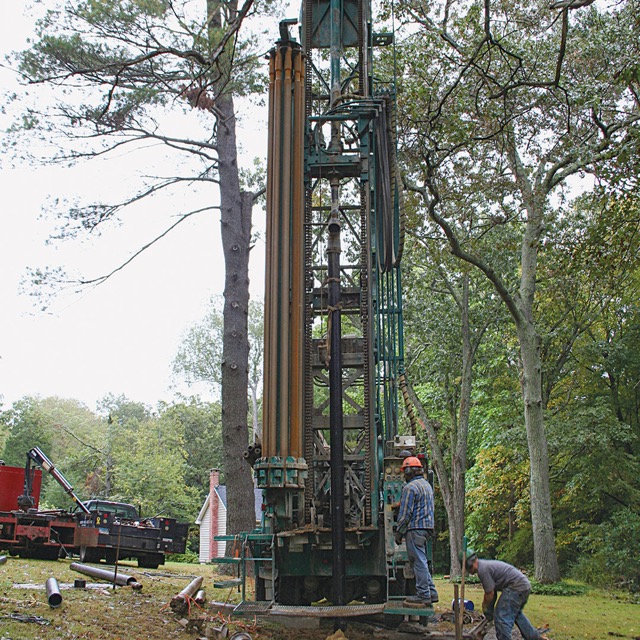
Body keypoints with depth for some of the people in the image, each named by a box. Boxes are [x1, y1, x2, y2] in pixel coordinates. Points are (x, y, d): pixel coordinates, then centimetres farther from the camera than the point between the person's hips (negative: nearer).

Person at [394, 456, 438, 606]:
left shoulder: (410, 487, -12)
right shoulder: (427, 485, 18)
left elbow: (405, 513, -14)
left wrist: (399, 532, -7)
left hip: (415, 528, -10)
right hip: (427, 526, 10)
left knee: (418, 561, -6)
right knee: (421, 560, 16)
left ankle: (423, 596, -4)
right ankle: (431, 592, 17)